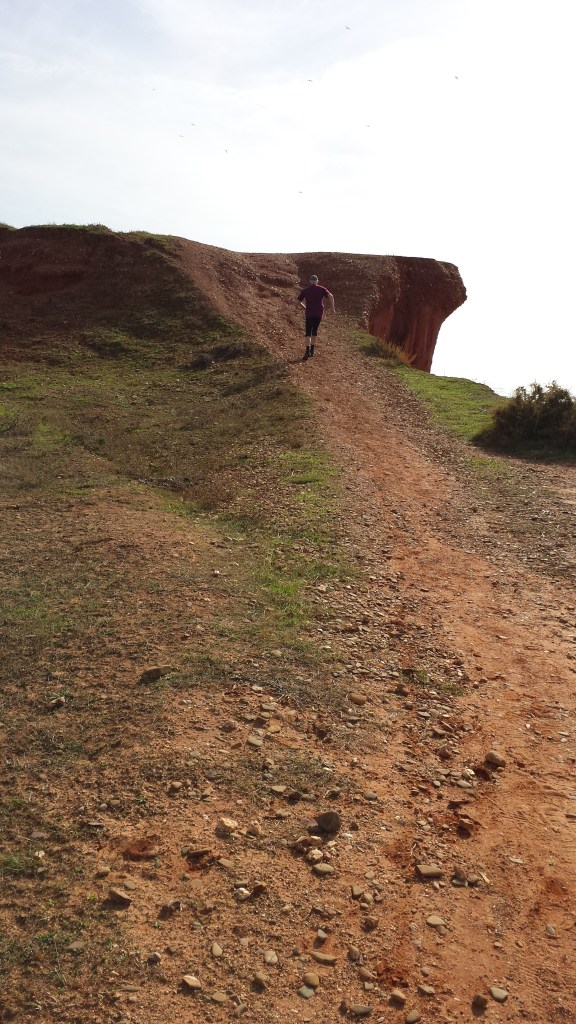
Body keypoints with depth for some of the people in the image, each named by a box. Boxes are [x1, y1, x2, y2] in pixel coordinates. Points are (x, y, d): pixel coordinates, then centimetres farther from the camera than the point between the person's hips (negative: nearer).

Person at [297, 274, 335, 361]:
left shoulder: (305, 290, 8)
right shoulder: (321, 289, 6)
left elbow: (299, 301, 12)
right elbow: (331, 296, -9)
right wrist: (332, 308, -2)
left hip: (309, 313, -1)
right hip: (319, 313, 1)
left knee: (308, 332, -3)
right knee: (315, 330, 18)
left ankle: (308, 351, -22)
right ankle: (312, 349, 22)